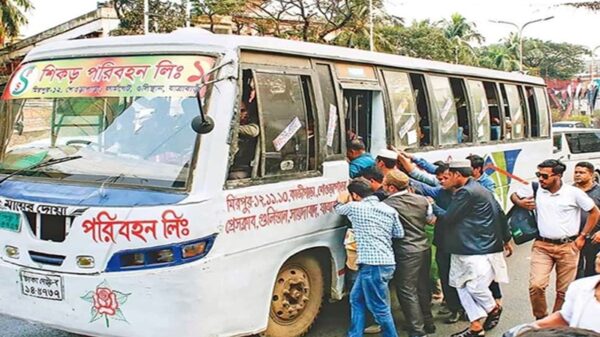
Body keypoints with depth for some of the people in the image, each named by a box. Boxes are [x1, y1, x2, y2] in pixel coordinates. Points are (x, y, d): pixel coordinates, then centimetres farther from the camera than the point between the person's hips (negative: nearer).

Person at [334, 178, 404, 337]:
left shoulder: (354, 207, -3)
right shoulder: (389, 209, 11)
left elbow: (338, 209, 18)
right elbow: (400, 234, 14)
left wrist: (341, 200, 40)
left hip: (372, 264, -8)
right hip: (386, 263, 8)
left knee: (379, 307, -1)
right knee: (356, 298, 20)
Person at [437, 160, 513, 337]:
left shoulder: (466, 192, -18)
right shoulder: (479, 189, 15)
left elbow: (447, 219, -14)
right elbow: (500, 214, 19)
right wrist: (506, 239, 27)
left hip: (480, 250, -11)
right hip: (467, 250, 11)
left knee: (475, 286, -5)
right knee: (461, 285, 7)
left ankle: (494, 308, 23)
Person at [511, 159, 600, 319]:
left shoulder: (574, 193, -7)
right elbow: (514, 195, 17)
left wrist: (582, 236, 2)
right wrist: (520, 202, -5)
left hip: (568, 247, -1)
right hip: (542, 246, 1)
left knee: (564, 291, 7)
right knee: (536, 285, -14)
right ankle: (541, 319, 8)